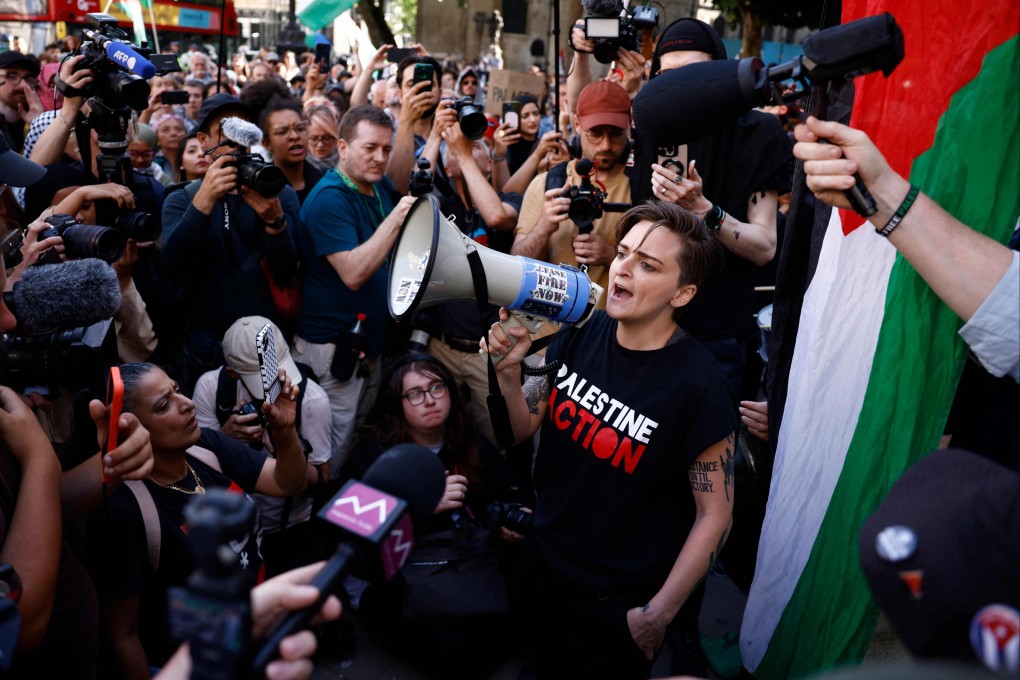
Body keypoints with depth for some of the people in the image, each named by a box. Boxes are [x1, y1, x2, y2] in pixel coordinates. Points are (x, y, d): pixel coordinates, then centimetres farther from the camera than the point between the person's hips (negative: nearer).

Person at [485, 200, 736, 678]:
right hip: (544, 567, 5)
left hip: (620, 603, -5)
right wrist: (508, 370, -19)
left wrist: (658, 616, -12)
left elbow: (714, 515, -15)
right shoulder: (581, 333, -9)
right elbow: (522, 429, -1)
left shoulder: (698, 386, -23)